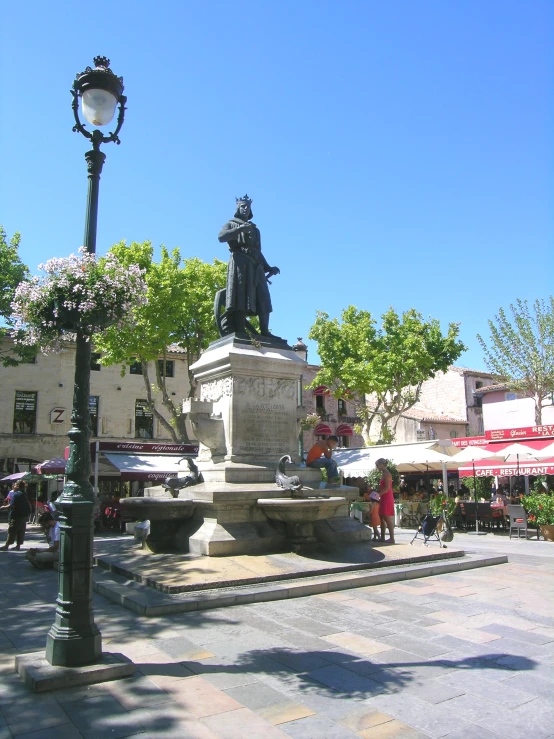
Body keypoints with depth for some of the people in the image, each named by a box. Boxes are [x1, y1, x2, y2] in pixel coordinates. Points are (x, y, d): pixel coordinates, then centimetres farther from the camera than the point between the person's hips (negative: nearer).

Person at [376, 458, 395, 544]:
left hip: (387, 498, -10)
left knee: (387, 518, -9)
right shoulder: (384, 474, 16)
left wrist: (378, 494, -18)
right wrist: (378, 494, 12)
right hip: (384, 499, 10)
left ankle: (392, 538, -7)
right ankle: (382, 537, 17)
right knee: (382, 518, 12)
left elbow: (387, 488, -21)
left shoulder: (386, 474, -14)